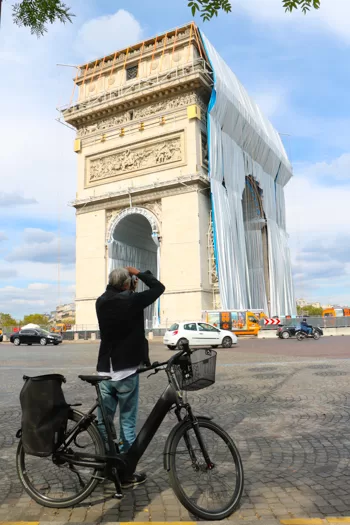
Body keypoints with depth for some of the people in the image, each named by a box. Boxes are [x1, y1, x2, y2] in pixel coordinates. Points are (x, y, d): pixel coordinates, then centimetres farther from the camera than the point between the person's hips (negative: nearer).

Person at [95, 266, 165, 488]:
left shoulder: (101, 302, 1)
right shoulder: (132, 301, -15)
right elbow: (159, 287, -4)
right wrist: (139, 273, 5)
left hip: (105, 371, 6)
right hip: (127, 371, -5)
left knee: (103, 421, 14)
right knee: (127, 422, 5)